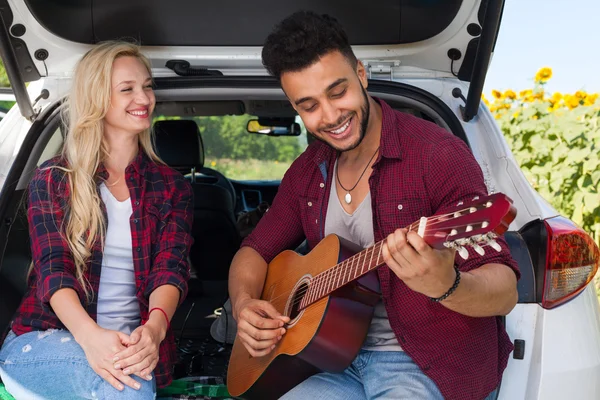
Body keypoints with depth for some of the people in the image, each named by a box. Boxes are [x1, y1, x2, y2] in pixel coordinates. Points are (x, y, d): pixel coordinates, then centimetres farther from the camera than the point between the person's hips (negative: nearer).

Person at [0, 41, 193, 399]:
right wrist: (89, 336, -29)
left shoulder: (172, 187, 8)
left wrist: (153, 329, -30)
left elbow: (171, 267, -6)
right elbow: (52, 268, -7)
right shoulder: (53, 179, 5)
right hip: (42, 338, -1)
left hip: (133, 346, 1)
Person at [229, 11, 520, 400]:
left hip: (431, 368, -5)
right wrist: (244, 304, -7)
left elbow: (506, 291, -17)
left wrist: (446, 286, -39)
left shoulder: (437, 154, -15)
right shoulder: (307, 172, 6)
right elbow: (256, 250, 15)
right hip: (343, 362, 5)